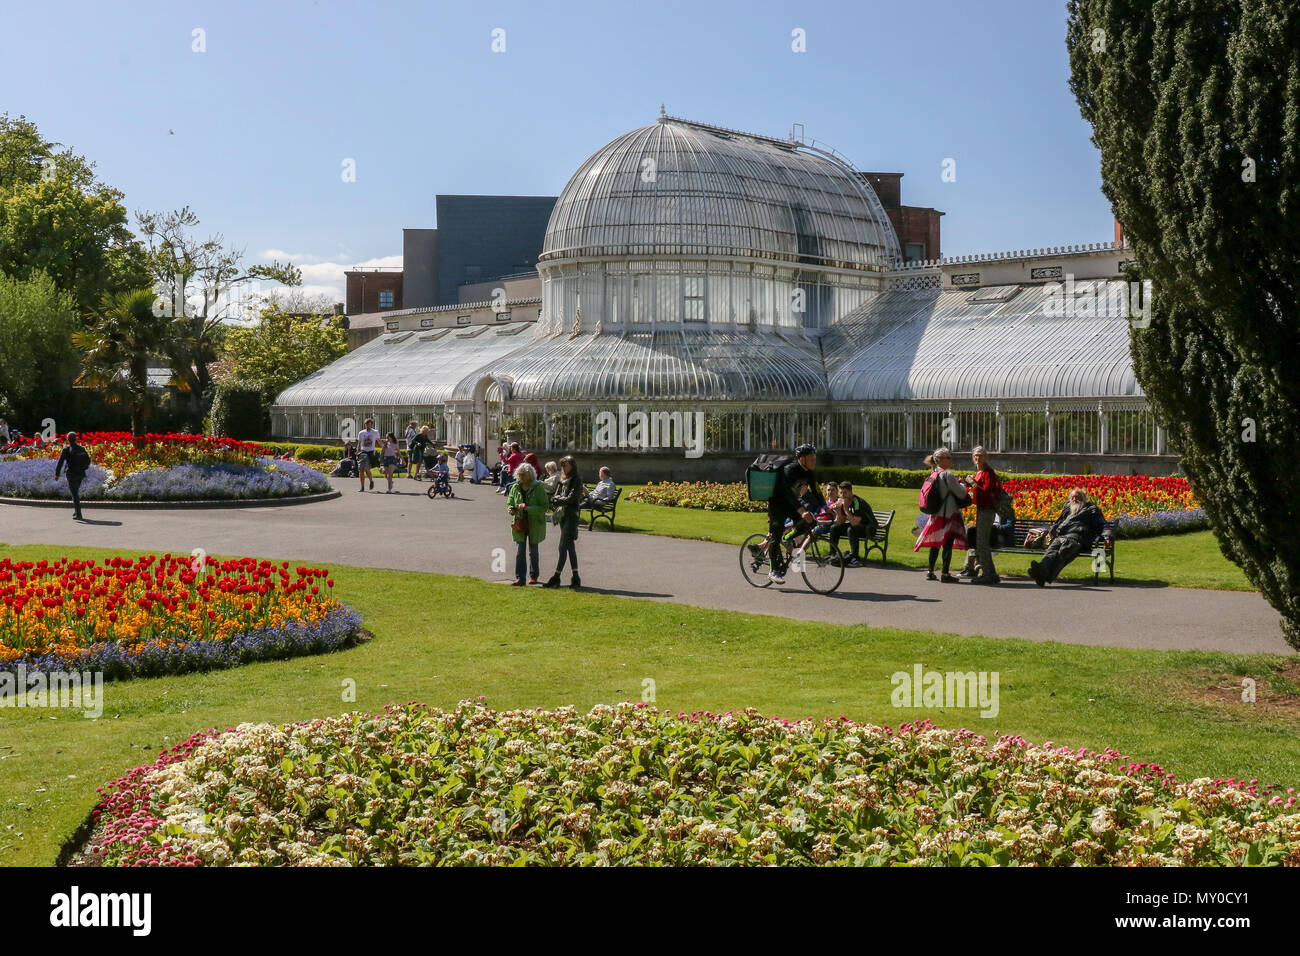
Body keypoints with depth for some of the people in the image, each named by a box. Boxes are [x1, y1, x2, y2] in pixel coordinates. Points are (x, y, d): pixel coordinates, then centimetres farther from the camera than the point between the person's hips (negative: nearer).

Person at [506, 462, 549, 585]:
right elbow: (509, 503, 13)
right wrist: (511, 510, -11)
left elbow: (545, 506, -13)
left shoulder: (538, 488, -10)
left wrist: (528, 508, -24)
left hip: (534, 524, -2)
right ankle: (519, 578, -6)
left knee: (533, 551, 12)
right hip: (519, 523, 2)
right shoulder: (515, 487, 2)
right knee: (519, 551, -6)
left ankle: (533, 576, 28)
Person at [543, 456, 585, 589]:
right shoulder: (562, 480, 15)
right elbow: (554, 497, 11)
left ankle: (556, 577, -9)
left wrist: (557, 499, -3)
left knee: (563, 547, -10)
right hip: (562, 516, 8)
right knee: (570, 547, 9)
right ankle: (576, 578, 13)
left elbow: (570, 499, -15)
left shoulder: (577, 481, -8)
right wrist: (558, 500, -10)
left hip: (571, 516, -8)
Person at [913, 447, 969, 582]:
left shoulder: (933, 474, 9)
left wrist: (955, 482, 16)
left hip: (936, 515, 8)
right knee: (948, 544, -3)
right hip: (949, 514, -8)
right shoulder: (947, 475, -15)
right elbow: (961, 493, -11)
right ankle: (945, 574, -3)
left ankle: (931, 572, 18)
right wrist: (962, 484, 9)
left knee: (935, 544, 13)